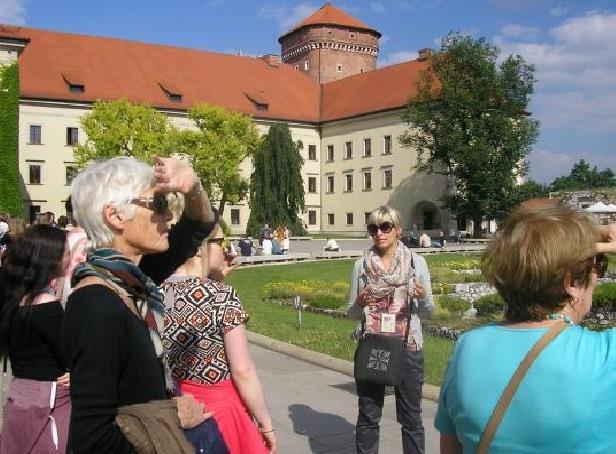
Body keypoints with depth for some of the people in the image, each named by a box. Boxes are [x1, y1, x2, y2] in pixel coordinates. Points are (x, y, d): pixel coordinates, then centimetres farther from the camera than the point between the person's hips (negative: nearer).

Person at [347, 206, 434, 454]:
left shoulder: (416, 262, -1)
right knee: (368, 416, 9)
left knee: (411, 417, 6)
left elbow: (428, 311, 3)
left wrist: (423, 297, -19)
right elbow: (351, 313, 8)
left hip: (408, 348, -1)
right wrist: (360, 303, -14)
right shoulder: (361, 265, 2)